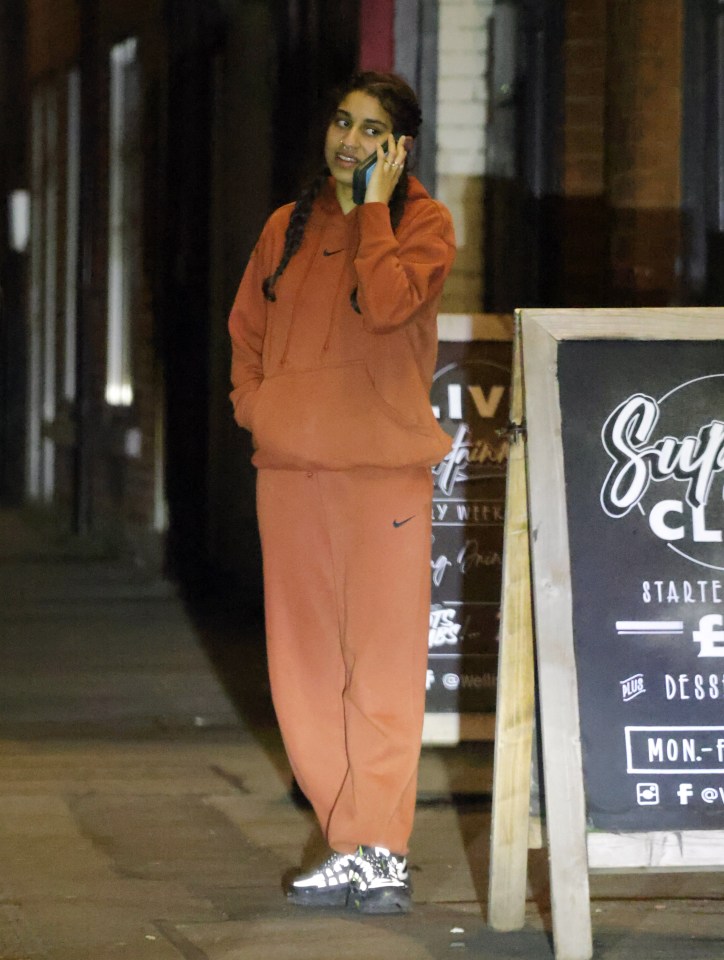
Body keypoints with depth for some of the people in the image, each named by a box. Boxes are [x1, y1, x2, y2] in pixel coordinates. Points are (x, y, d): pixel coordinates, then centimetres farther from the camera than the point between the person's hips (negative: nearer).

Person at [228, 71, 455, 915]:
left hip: (385, 464, -5)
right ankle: (346, 847, 10)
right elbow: (246, 329, 23)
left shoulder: (423, 222, 2)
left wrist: (374, 207, -9)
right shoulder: (287, 228, 16)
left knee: (384, 654, -7)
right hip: (290, 465, 5)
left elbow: (386, 303, -16)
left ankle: (382, 847, -4)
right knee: (305, 658, 4)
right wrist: (253, 403, 7)